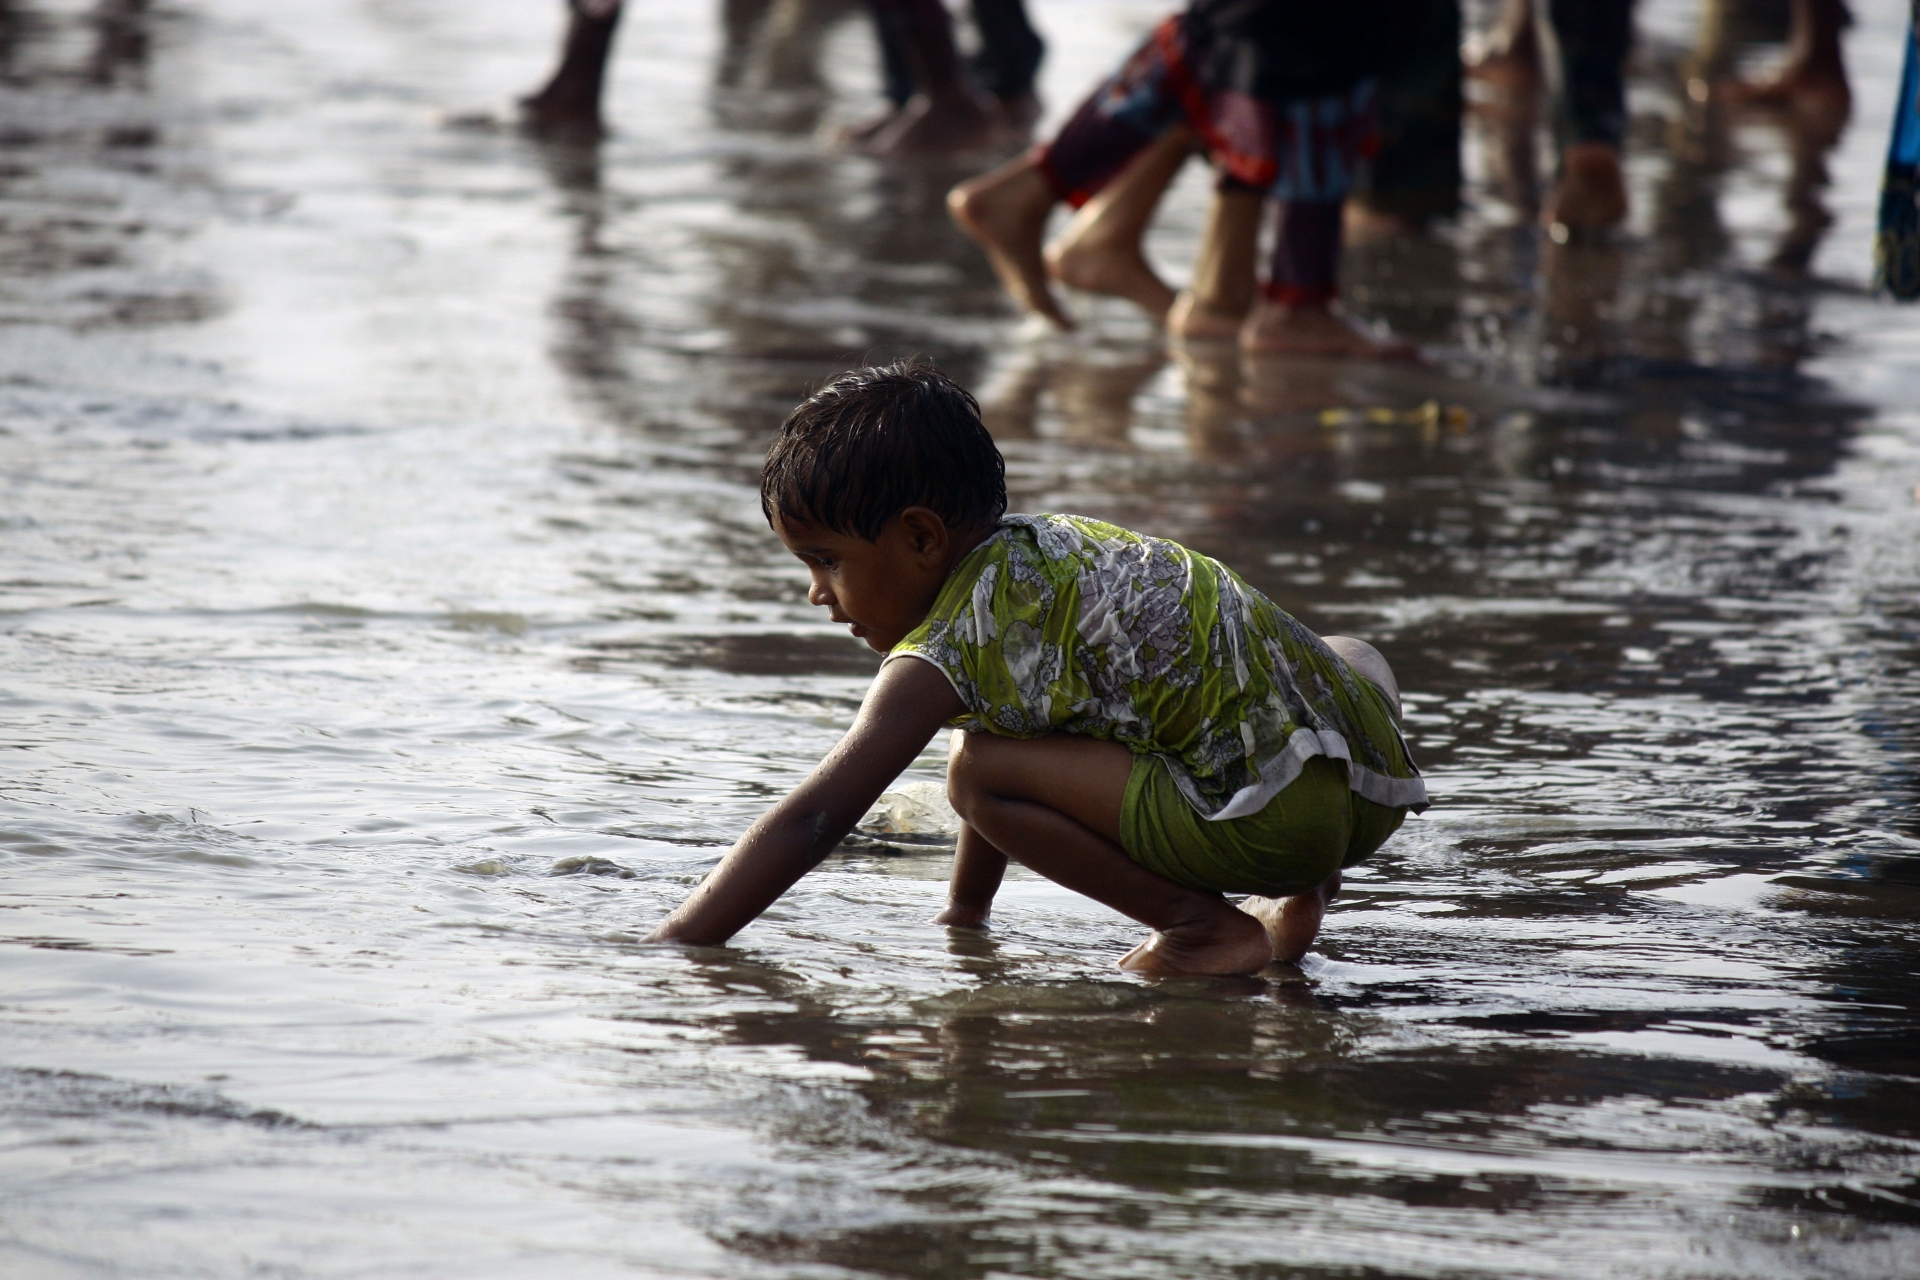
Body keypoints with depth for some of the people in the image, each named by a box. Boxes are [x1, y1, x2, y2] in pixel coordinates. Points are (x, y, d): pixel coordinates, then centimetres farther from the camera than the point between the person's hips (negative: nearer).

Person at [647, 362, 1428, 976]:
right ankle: (1297, 897, 23)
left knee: (981, 773, -6)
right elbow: (1019, 737, 34)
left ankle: (1211, 925, -2)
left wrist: (671, 949, -6)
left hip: (1274, 816, -8)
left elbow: (814, 819, -9)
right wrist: (963, 915, 42)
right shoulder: (1044, 546, 20)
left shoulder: (951, 647, -6)